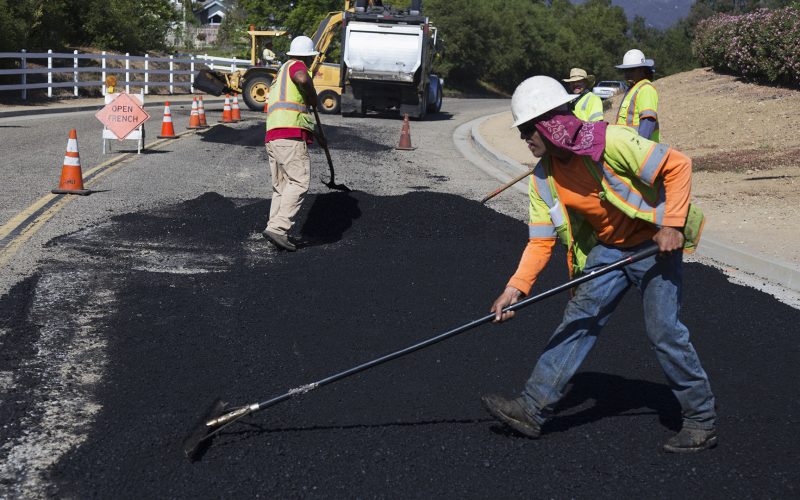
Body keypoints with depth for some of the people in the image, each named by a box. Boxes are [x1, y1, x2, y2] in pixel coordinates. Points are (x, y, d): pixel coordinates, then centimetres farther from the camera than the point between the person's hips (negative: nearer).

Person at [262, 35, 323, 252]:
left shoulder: (280, 74, 32)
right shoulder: (295, 66, 4)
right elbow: (302, 79, -24)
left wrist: (314, 133, 47)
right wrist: (313, 97, -5)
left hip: (272, 137, 9)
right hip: (291, 136, -9)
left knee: (281, 187, 9)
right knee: (299, 182, -14)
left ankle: (276, 230, 2)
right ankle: (277, 227, -24)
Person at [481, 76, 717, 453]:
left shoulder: (609, 141, -23)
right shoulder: (544, 178, -2)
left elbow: (678, 165, -21)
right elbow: (541, 240, -1)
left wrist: (671, 224, -24)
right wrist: (516, 288, -12)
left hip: (655, 243, -6)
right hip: (608, 247, 6)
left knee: (664, 330, -8)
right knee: (578, 318, 0)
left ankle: (701, 420, 8)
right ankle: (533, 408, 2)